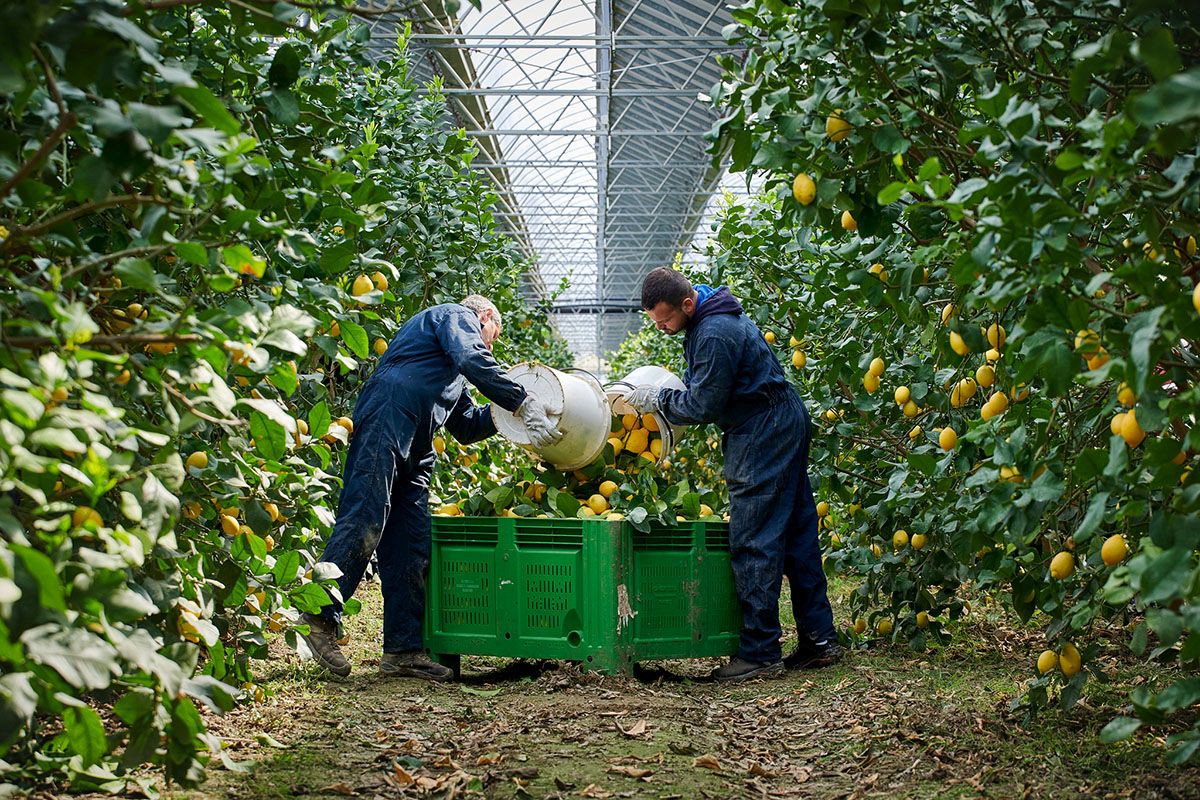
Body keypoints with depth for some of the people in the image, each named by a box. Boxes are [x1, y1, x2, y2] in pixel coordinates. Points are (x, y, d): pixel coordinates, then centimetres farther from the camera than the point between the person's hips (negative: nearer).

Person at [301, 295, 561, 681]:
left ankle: (403, 649, 2)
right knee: (364, 523, -17)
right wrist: (523, 401, -11)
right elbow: (472, 361, -9)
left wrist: (503, 411, 21)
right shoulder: (455, 315, 11)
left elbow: (466, 427, 33)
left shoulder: (453, 376, 38)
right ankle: (320, 619, -14)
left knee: (412, 546, 3)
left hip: (413, 451, 10)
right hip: (385, 422, -10)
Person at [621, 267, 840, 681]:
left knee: (753, 541, -8)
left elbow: (703, 406, -18)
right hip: (784, 426, 11)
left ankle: (760, 651, -4)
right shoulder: (706, 318, 9)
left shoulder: (716, 334, -24)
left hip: (763, 436, -11)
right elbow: (698, 382, 21)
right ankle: (819, 639, 17)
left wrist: (658, 399, -5)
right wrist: (657, 395, 6)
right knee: (795, 533, 12)